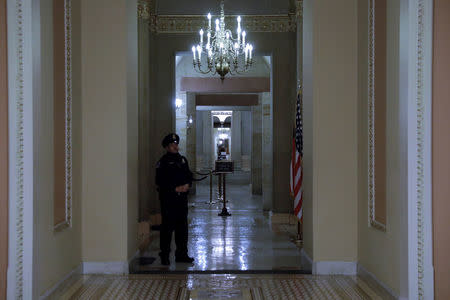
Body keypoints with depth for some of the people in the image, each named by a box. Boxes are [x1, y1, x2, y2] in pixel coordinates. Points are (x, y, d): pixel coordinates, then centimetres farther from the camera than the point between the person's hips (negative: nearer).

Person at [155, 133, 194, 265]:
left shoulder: (182, 159, 14)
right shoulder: (163, 162, -5)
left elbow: (189, 175, 19)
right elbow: (160, 182, -10)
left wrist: (187, 185, -2)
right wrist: (175, 189, -16)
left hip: (182, 197, 6)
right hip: (168, 198, -6)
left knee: (182, 226, 9)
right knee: (167, 227, -4)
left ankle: (181, 254, 17)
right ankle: (164, 256, 3)